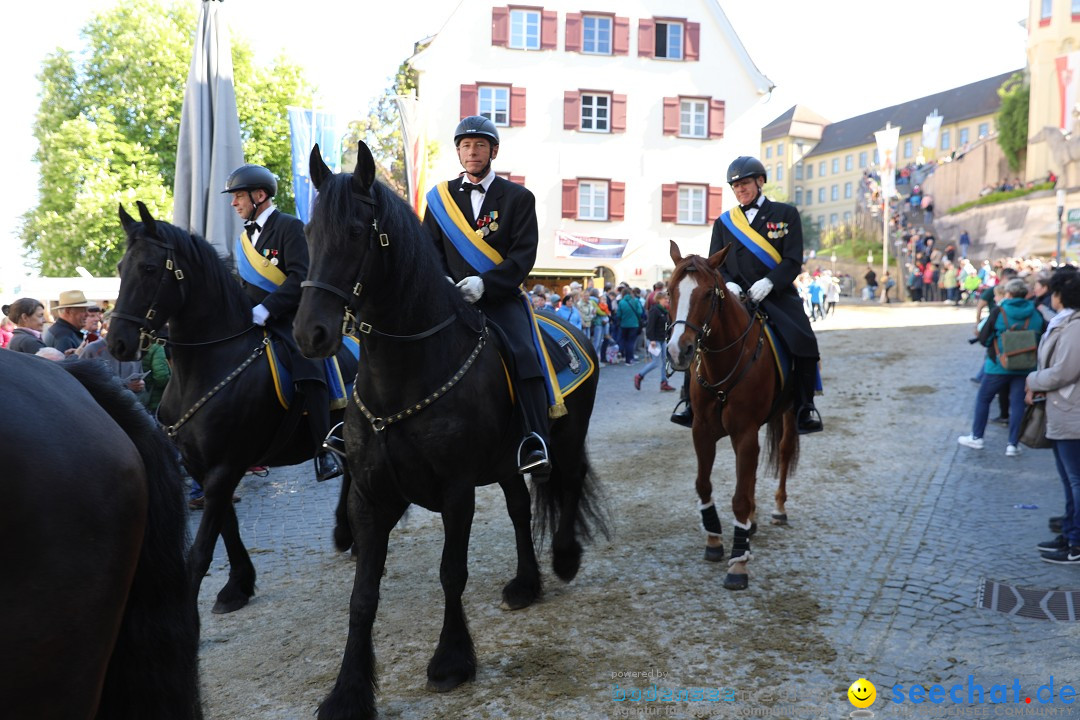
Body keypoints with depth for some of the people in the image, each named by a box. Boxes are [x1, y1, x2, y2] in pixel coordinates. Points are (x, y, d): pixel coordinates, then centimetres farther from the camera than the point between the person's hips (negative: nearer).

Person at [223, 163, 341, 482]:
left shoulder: (289, 226, -3)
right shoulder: (246, 236, 21)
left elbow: (300, 278, -15)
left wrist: (266, 309, -22)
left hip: (290, 318, -8)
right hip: (255, 321, 8)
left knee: (308, 370, -29)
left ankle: (324, 450, -24)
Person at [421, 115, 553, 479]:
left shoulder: (518, 197, 7)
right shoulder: (441, 196, 15)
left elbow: (523, 255, -3)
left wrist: (484, 283, -18)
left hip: (500, 298, -2)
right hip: (451, 299, 3)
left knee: (525, 354, -26)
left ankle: (534, 445, -28)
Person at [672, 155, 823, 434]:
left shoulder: (785, 214, 7)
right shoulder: (724, 222, 15)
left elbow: (793, 261, -1)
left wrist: (768, 282, -19)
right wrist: (727, 284, -11)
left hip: (776, 295, -2)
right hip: (734, 296, 2)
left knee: (804, 343, -23)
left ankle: (805, 409, -6)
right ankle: (692, 403, -6)